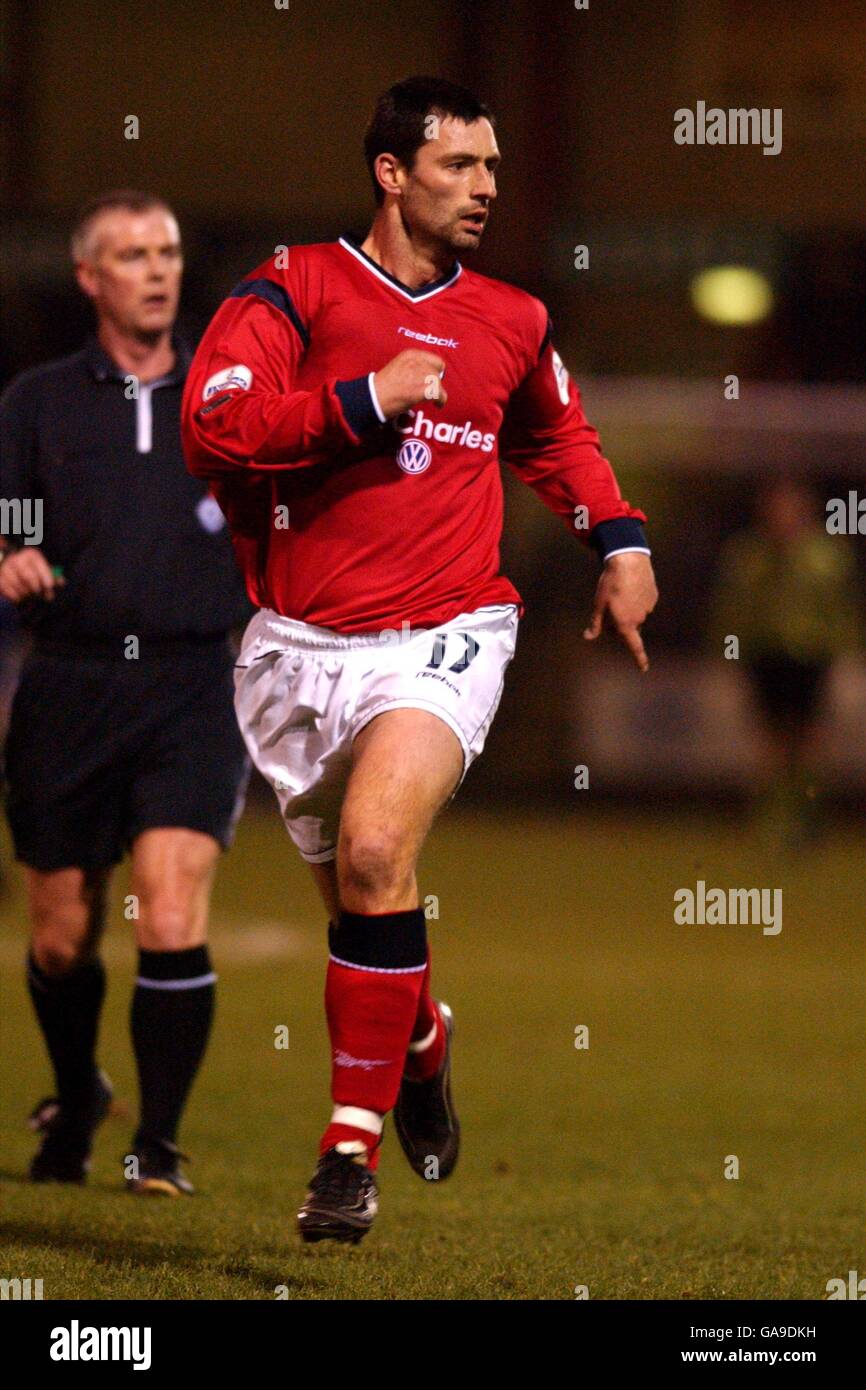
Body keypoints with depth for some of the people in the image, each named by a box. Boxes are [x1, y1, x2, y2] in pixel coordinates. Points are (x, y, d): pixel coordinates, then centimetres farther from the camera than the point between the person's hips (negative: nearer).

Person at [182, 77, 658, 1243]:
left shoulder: (511, 322, 12)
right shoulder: (295, 290, -2)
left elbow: (558, 436, 33)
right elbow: (211, 427, -15)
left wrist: (622, 542, 20)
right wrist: (368, 401, -17)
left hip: (444, 633, 0)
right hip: (302, 644, 0)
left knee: (374, 851, -25)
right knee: (357, 891, 12)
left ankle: (353, 1146, -20)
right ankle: (421, 1046, 47)